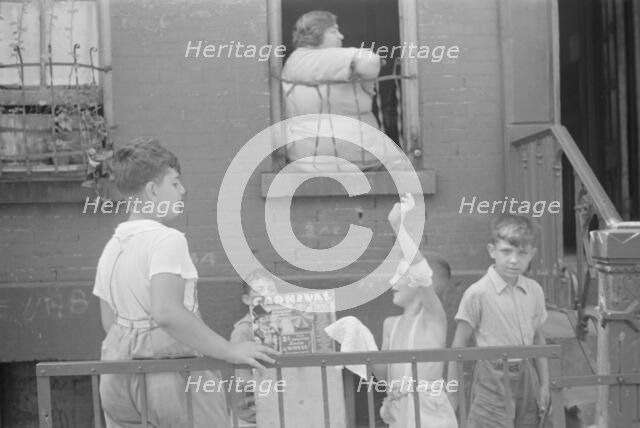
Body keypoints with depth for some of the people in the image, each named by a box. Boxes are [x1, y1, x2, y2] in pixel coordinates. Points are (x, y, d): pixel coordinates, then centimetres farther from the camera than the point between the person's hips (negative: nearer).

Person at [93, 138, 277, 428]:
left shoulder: (112, 247, 9)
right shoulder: (167, 239, -16)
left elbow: (108, 322, 14)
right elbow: (166, 312, -31)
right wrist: (228, 351, -28)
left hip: (120, 376, 8)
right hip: (171, 370, -8)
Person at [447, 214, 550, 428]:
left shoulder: (534, 291, 4)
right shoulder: (477, 293, -12)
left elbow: (538, 338, 14)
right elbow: (458, 345, -7)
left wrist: (544, 384, 14)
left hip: (526, 376, 5)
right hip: (493, 379, -5)